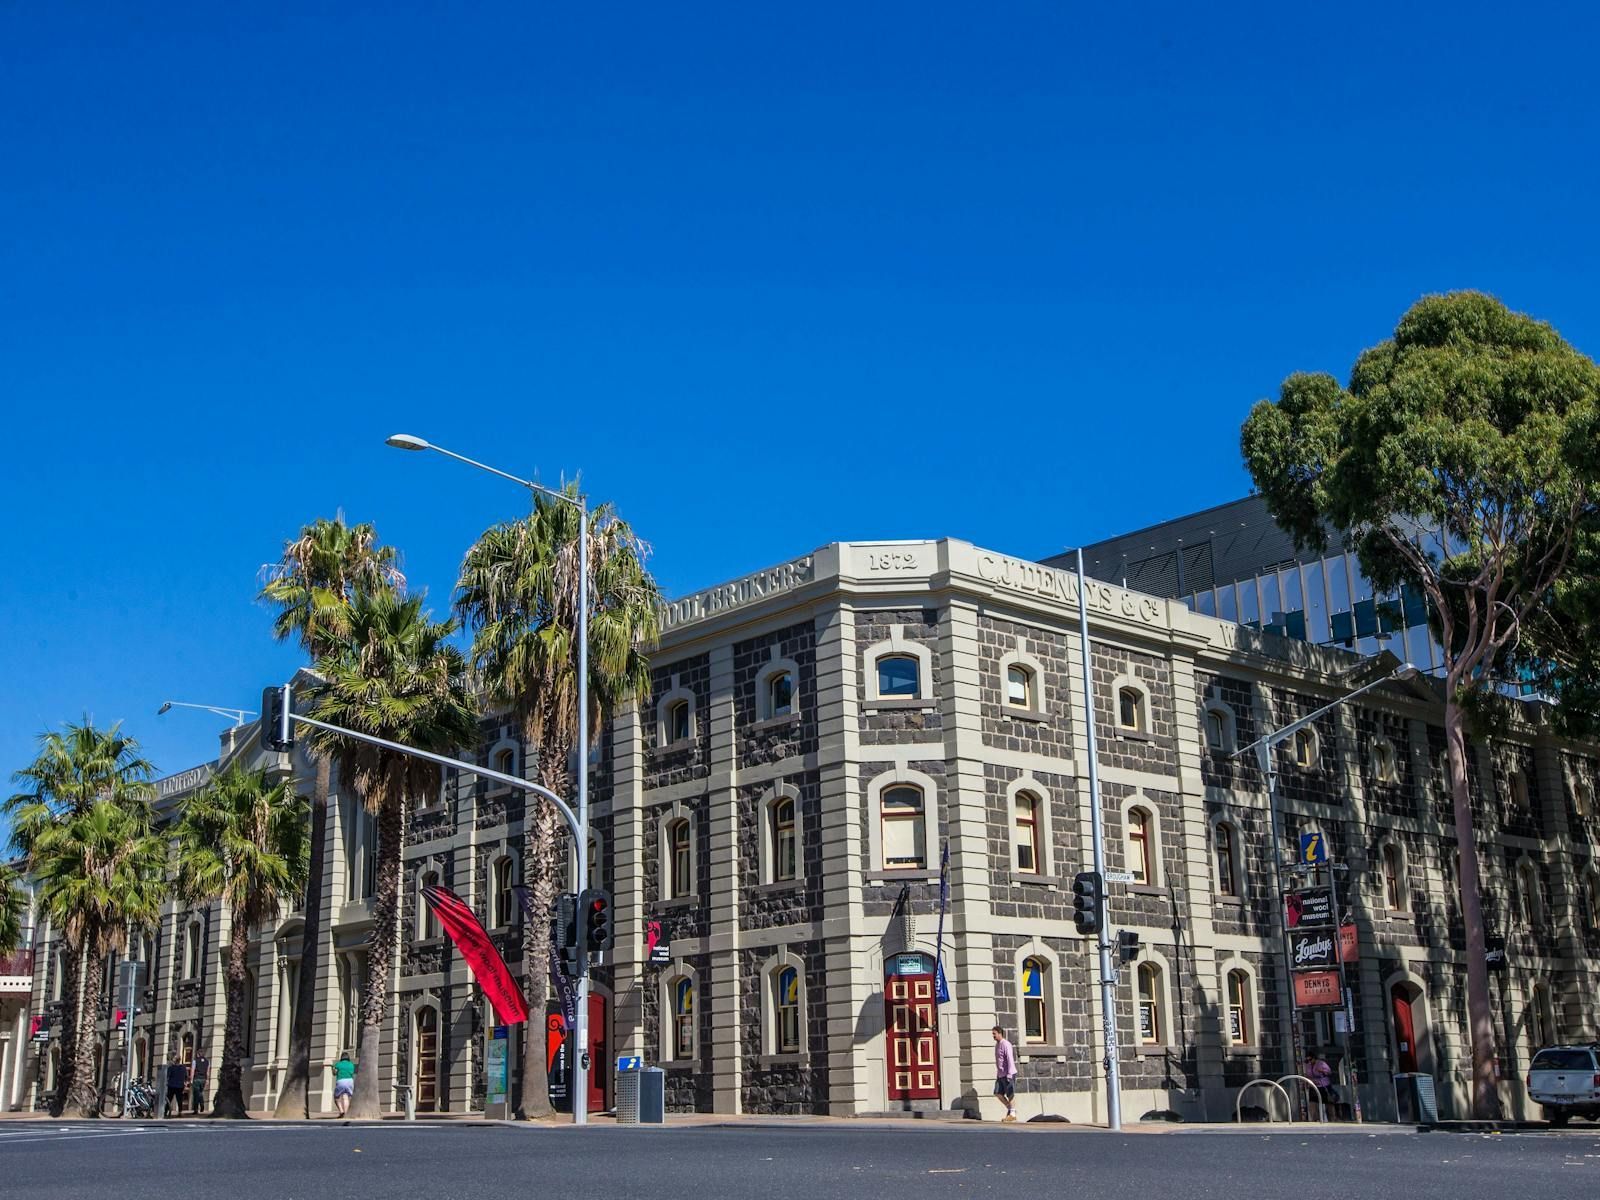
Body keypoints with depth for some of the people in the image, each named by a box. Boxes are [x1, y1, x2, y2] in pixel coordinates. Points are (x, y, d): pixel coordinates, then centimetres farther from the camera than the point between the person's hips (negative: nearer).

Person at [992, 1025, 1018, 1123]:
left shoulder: (1006, 1045, -13)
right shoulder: (997, 1045, 15)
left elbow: (1010, 1059, -19)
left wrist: (1009, 1074, -23)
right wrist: (997, 1074, 20)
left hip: (1008, 1074, -9)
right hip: (1001, 1075, 9)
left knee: (1010, 1094, -3)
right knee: (998, 1093, 5)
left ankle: (1012, 1114, 4)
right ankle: (1009, 1109, 17)